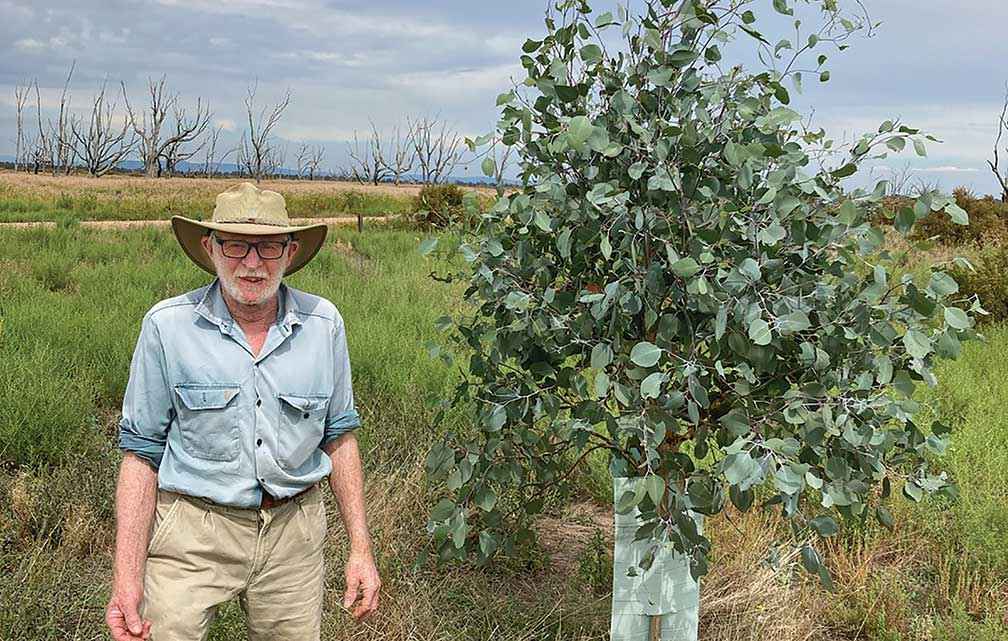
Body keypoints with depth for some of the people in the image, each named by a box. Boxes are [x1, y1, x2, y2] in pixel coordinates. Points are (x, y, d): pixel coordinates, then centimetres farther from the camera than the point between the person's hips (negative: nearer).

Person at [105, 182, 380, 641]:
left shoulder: (323, 324, -3)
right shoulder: (167, 327, -9)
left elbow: (339, 436, 7)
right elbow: (141, 450, -5)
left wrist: (360, 548, 4)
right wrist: (126, 577, -10)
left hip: (293, 532, 2)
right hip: (192, 533, -2)